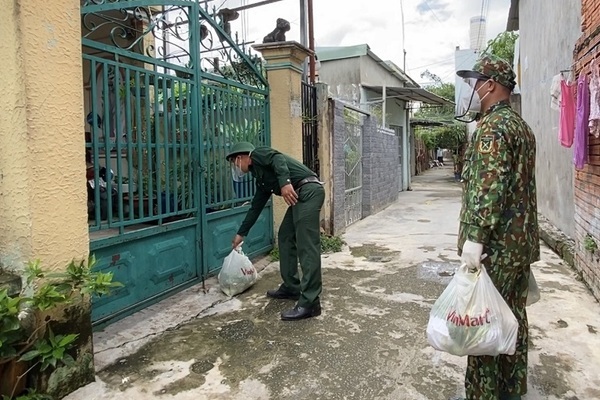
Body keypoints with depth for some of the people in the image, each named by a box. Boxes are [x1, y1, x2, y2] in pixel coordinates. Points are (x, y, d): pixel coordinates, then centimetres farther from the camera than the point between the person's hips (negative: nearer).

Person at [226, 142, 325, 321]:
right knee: (285, 238, 16)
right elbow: (255, 207, 34)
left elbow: (278, 158, -16)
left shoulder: (257, 154, 5)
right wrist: (241, 234, 40)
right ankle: (291, 287, 24)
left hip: (309, 191, -10)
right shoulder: (261, 178, 28)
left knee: (306, 246, -13)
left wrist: (285, 182, -30)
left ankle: (310, 303, -12)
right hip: (300, 196, 10)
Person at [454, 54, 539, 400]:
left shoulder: (492, 127, -13)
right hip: (520, 242, 10)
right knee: (513, 318, 16)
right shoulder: (521, 125, 17)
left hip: (494, 245, -10)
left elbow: (489, 185, -24)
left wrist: (475, 237, -26)